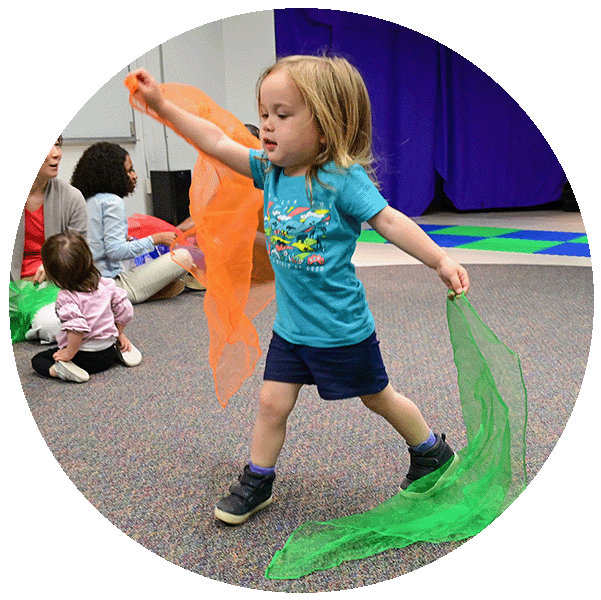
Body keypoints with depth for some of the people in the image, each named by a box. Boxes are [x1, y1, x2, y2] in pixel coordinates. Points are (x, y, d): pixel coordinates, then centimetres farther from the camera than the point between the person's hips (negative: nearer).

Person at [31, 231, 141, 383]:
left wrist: (69, 353, -21)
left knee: (37, 360, 8)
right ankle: (121, 351, 9)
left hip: (85, 357, -5)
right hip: (108, 353, 5)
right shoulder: (105, 284, -4)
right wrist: (119, 334, 16)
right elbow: (125, 309, 2)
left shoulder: (67, 297, -20)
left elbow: (77, 328, -34)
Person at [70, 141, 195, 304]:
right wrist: (156, 239, -13)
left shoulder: (87, 200, 13)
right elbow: (116, 252, -20)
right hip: (112, 283, -9)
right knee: (183, 256, -11)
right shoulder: (112, 202, -12)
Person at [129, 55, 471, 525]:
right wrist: (162, 106, -2)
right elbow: (217, 142, -1)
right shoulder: (270, 169, -3)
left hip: (342, 328, -4)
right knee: (272, 403, 8)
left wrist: (442, 261, -26)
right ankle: (257, 482, 30)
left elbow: (390, 221, -19)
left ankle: (435, 453, 41)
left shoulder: (343, 179, -19)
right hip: (291, 326, 5)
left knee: (379, 398, 15)